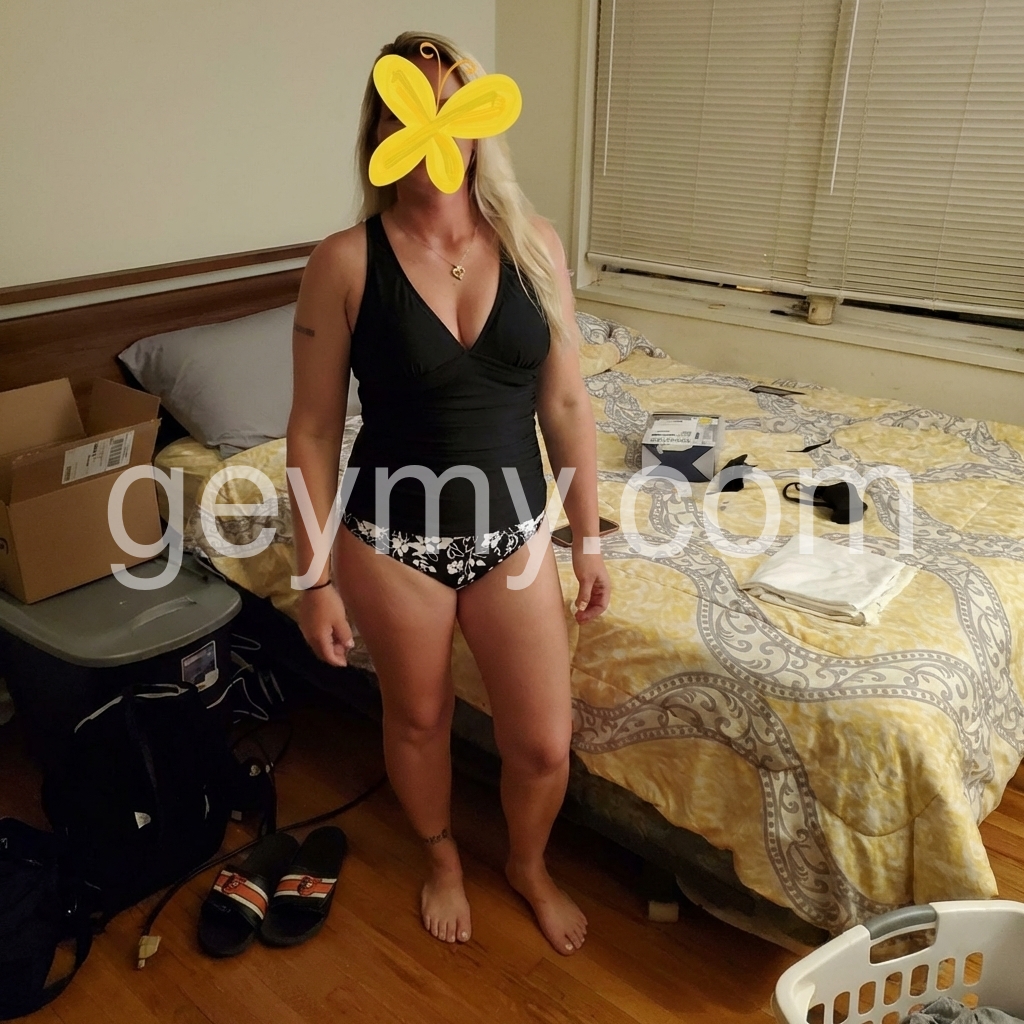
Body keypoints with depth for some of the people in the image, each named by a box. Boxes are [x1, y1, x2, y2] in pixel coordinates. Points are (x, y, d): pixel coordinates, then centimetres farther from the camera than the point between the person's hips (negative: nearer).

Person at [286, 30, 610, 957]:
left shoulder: (534, 245, -4)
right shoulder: (345, 263, -12)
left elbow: (565, 403, 1)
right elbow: (314, 428, -7)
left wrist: (589, 538, 3)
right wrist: (317, 577, -6)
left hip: (513, 533, 2)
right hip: (393, 542, -1)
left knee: (544, 743, 10)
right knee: (419, 720, 20)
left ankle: (528, 865, 44)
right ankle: (443, 857, 51)